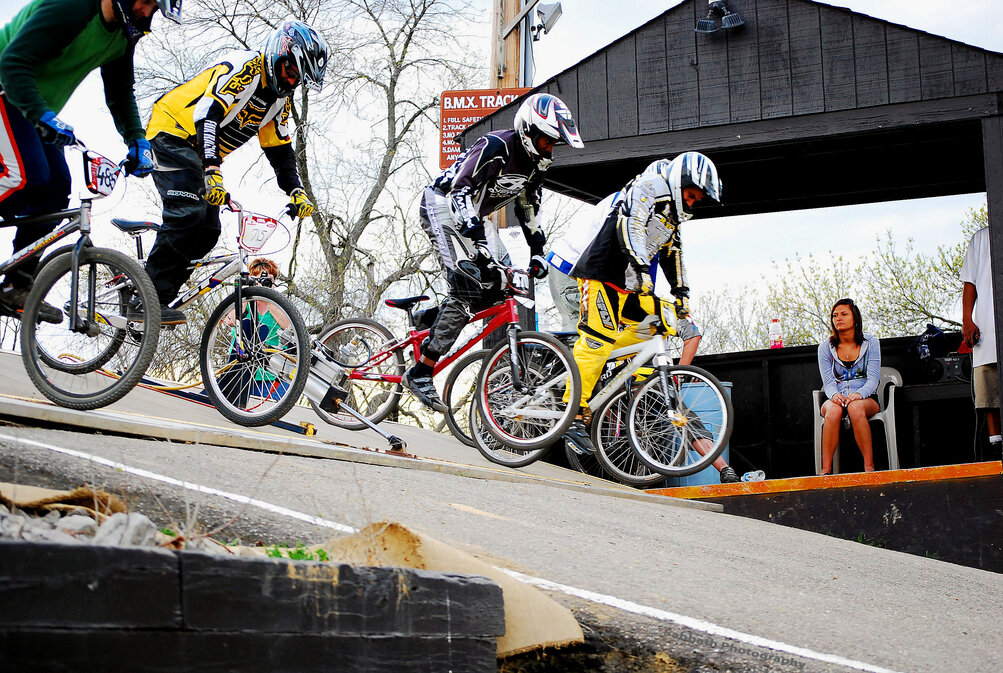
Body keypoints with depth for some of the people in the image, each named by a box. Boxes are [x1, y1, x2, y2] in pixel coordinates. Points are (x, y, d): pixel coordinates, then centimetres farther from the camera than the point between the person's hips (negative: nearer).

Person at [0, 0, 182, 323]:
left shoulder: (124, 34, -1)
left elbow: (120, 91, 10)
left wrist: (137, 140, -3)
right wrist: (43, 116, -40)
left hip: (40, 107, 9)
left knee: (56, 187, -2)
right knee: (28, 176, -25)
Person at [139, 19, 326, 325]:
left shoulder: (280, 99, 7)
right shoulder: (243, 68, -21)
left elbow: (280, 149, 9)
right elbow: (207, 115, -32)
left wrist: (296, 193, -7)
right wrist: (212, 173, -43)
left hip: (199, 151, 9)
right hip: (171, 132, -9)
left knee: (207, 233, -2)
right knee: (188, 214, -25)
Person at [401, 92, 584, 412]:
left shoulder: (536, 163, 2)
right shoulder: (495, 147, -25)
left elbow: (528, 209, 13)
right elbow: (461, 191, -32)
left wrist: (537, 253, 5)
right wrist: (479, 241, -40)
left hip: (473, 215, 9)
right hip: (443, 205, -9)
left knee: (491, 292, -6)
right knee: (467, 288, -22)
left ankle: (429, 320, 11)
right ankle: (419, 373, -23)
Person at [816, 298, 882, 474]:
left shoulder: (870, 344, 5)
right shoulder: (825, 348, 7)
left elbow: (873, 379, -4)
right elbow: (828, 381, -1)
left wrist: (859, 394, -25)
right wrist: (834, 394, -25)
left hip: (865, 399, -1)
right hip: (836, 398, 1)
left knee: (855, 408, -39)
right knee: (834, 410, -37)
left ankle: (869, 466, -37)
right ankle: (826, 469, -39)